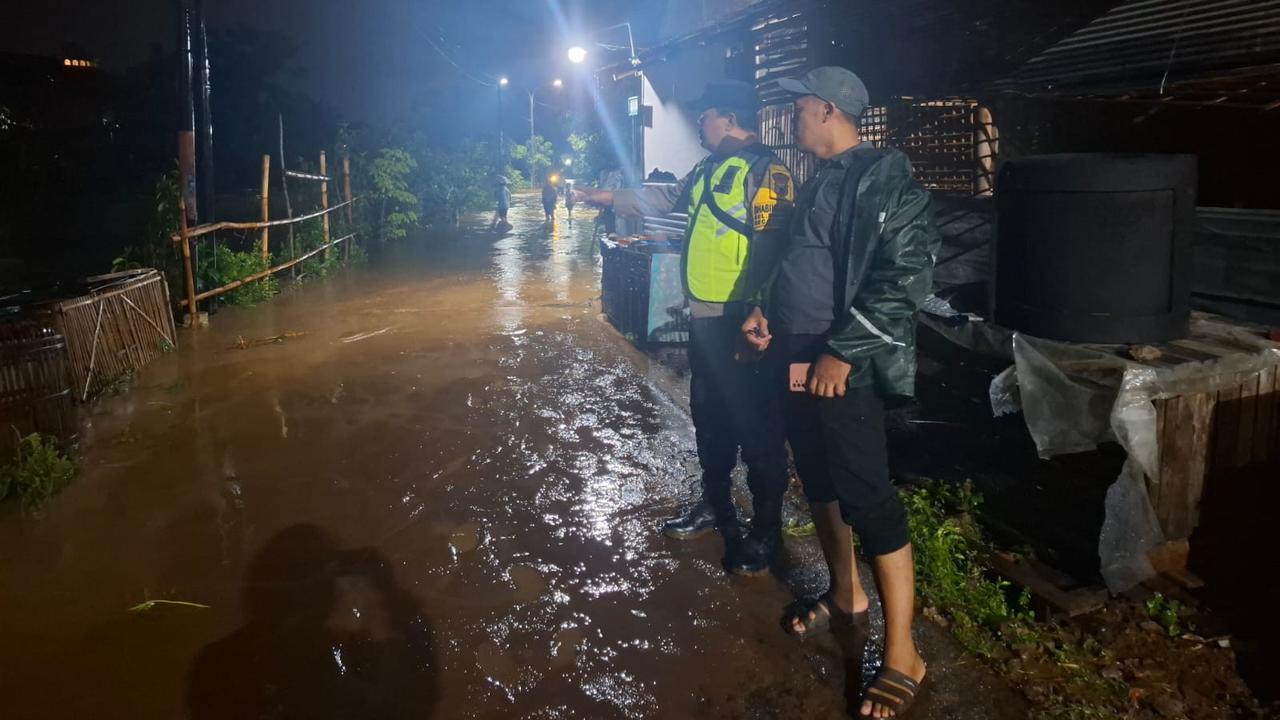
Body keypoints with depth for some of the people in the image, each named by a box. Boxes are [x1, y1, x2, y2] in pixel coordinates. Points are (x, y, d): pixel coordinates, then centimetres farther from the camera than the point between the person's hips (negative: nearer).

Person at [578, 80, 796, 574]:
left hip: (743, 324, -9)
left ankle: (766, 531, 13)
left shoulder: (765, 172, -14)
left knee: (756, 427, 0)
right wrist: (606, 197, 35)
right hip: (705, 319, 9)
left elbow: (772, 252, -21)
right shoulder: (708, 170, 14)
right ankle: (715, 507, 35)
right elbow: (664, 200, 30)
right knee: (709, 417, 19)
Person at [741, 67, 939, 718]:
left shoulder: (884, 178, -12)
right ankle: (844, 597, 37)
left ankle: (902, 657, 4)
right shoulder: (818, 183, 16)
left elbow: (907, 276, -20)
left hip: (845, 369, -9)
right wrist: (765, 313, 8)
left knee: (869, 500, -6)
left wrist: (842, 352, -22)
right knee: (819, 483, 18)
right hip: (798, 361, 9)